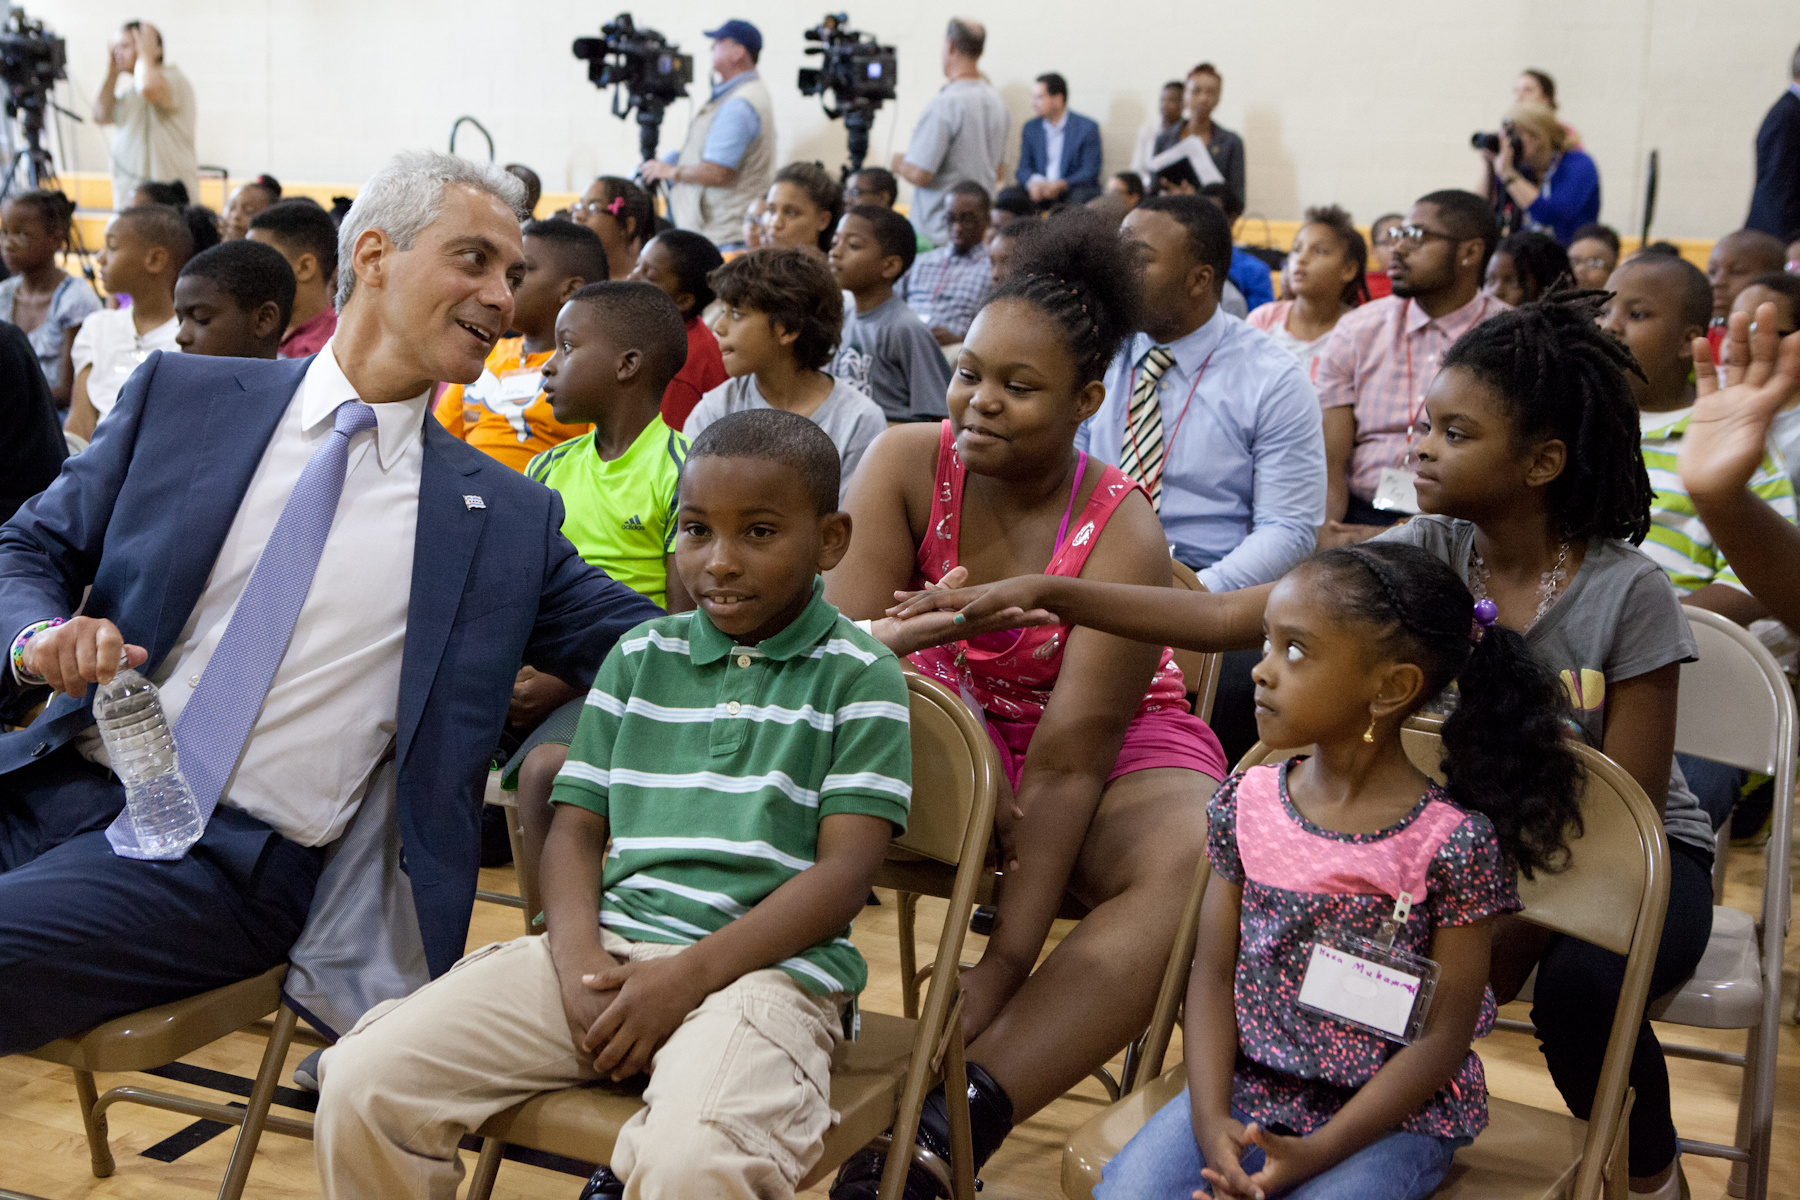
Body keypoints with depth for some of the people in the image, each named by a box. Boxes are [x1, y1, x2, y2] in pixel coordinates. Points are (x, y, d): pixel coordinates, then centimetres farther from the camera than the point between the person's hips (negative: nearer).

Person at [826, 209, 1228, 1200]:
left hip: (1119, 748, -2)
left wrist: (1006, 963, -30)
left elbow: (1067, 767, -25)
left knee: (1199, 869, -35)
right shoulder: (909, 465, -11)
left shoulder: (1123, 538, -21)